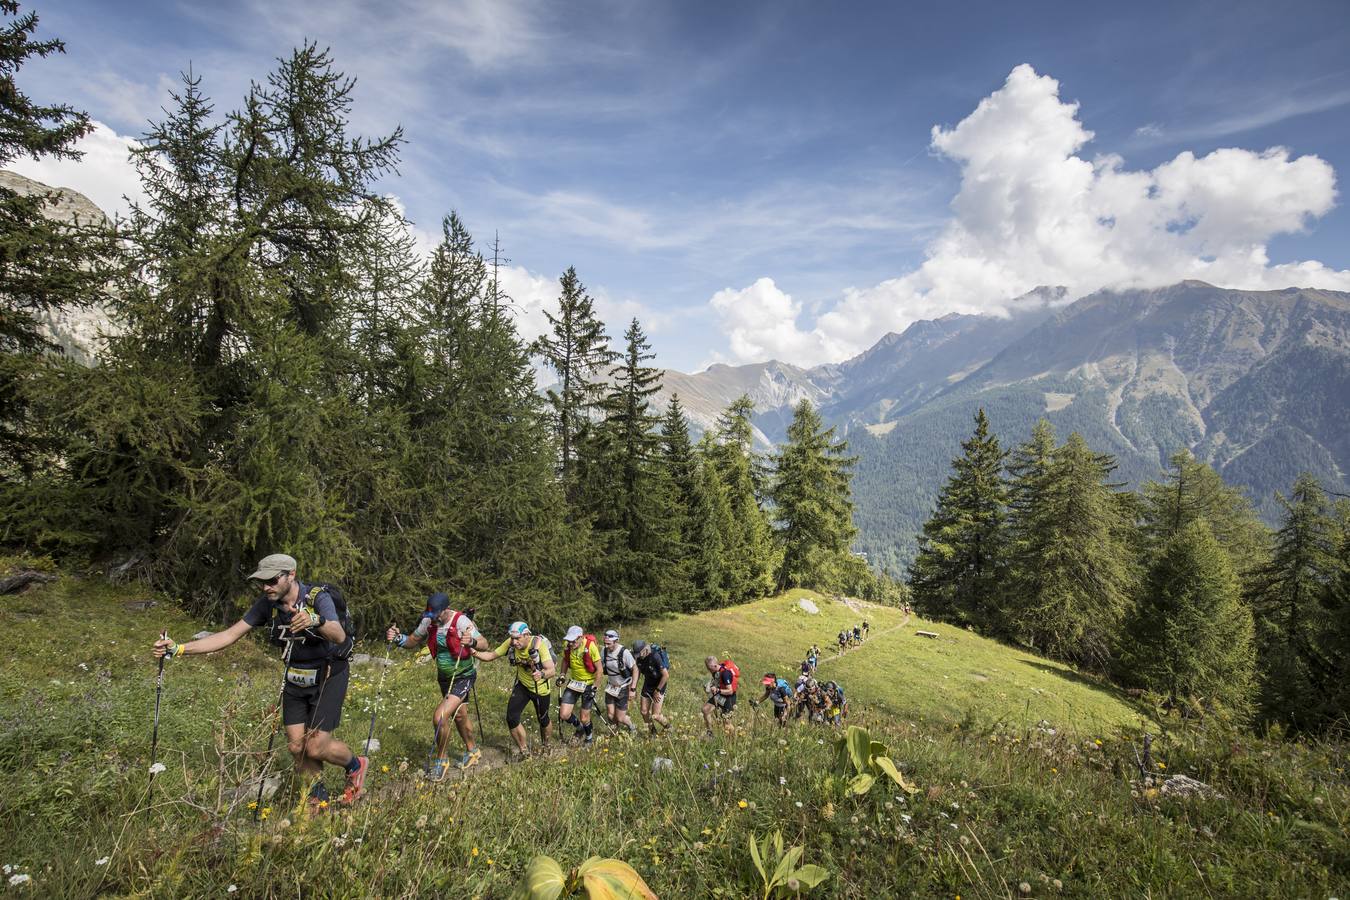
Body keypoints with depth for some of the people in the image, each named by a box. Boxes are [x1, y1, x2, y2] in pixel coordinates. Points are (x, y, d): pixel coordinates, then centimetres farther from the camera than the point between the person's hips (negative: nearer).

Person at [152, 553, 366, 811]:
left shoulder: (319, 597, -26)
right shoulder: (267, 604, -9)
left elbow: (339, 636, -42)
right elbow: (229, 635, -7)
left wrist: (315, 621, -61)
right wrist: (178, 649, -16)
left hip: (328, 677, -6)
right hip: (295, 680, 6)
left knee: (315, 747, -9)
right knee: (296, 746, 6)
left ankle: (355, 765, 21)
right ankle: (319, 798, 29)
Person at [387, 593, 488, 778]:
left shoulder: (461, 621, -27)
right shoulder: (428, 622, -11)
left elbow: (484, 644, -29)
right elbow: (413, 642, 2)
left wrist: (472, 642, -51)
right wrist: (398, 638, -19)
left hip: (463, 677, -7)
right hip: (445, 677, 7)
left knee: (439, 717, -18)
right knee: (459, 715, 23)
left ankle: (442, 759, 5)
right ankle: (472, 751, 45)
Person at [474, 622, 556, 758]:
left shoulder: (539, 644, -32)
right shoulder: (511, 643, -19)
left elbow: (552, 670, -39)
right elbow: (491, 655, -14)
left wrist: (541, 674, -61)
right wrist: (474, 653, -32)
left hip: (541, 689, -3)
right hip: (522, 685, 3)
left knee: (543, 721, 13)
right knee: (511, 718, -11)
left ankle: (546, 746, 45)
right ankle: (524, 751, 11)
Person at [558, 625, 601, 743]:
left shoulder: (591, 646, -26)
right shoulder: (567, 645, -13)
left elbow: (599, 669, -16)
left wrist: (594, 687, -17)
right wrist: (562, 675, 3)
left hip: (589, 684, -4)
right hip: (573, 682, 4)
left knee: (584, 719, 3)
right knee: (564, 714, -6)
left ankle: (589, 735, 37)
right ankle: (579, 727, 27)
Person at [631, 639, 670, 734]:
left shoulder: (656, 656, -30)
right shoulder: (640, 657, -8)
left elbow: (666, 675, -27)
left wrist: (657, 691, -19)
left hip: (659, 685, -6)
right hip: (647, 684, 6)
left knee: (655, 715, -8)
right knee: (644, 712, 6)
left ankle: (668, 727, 22)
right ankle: (652, 732, 30)